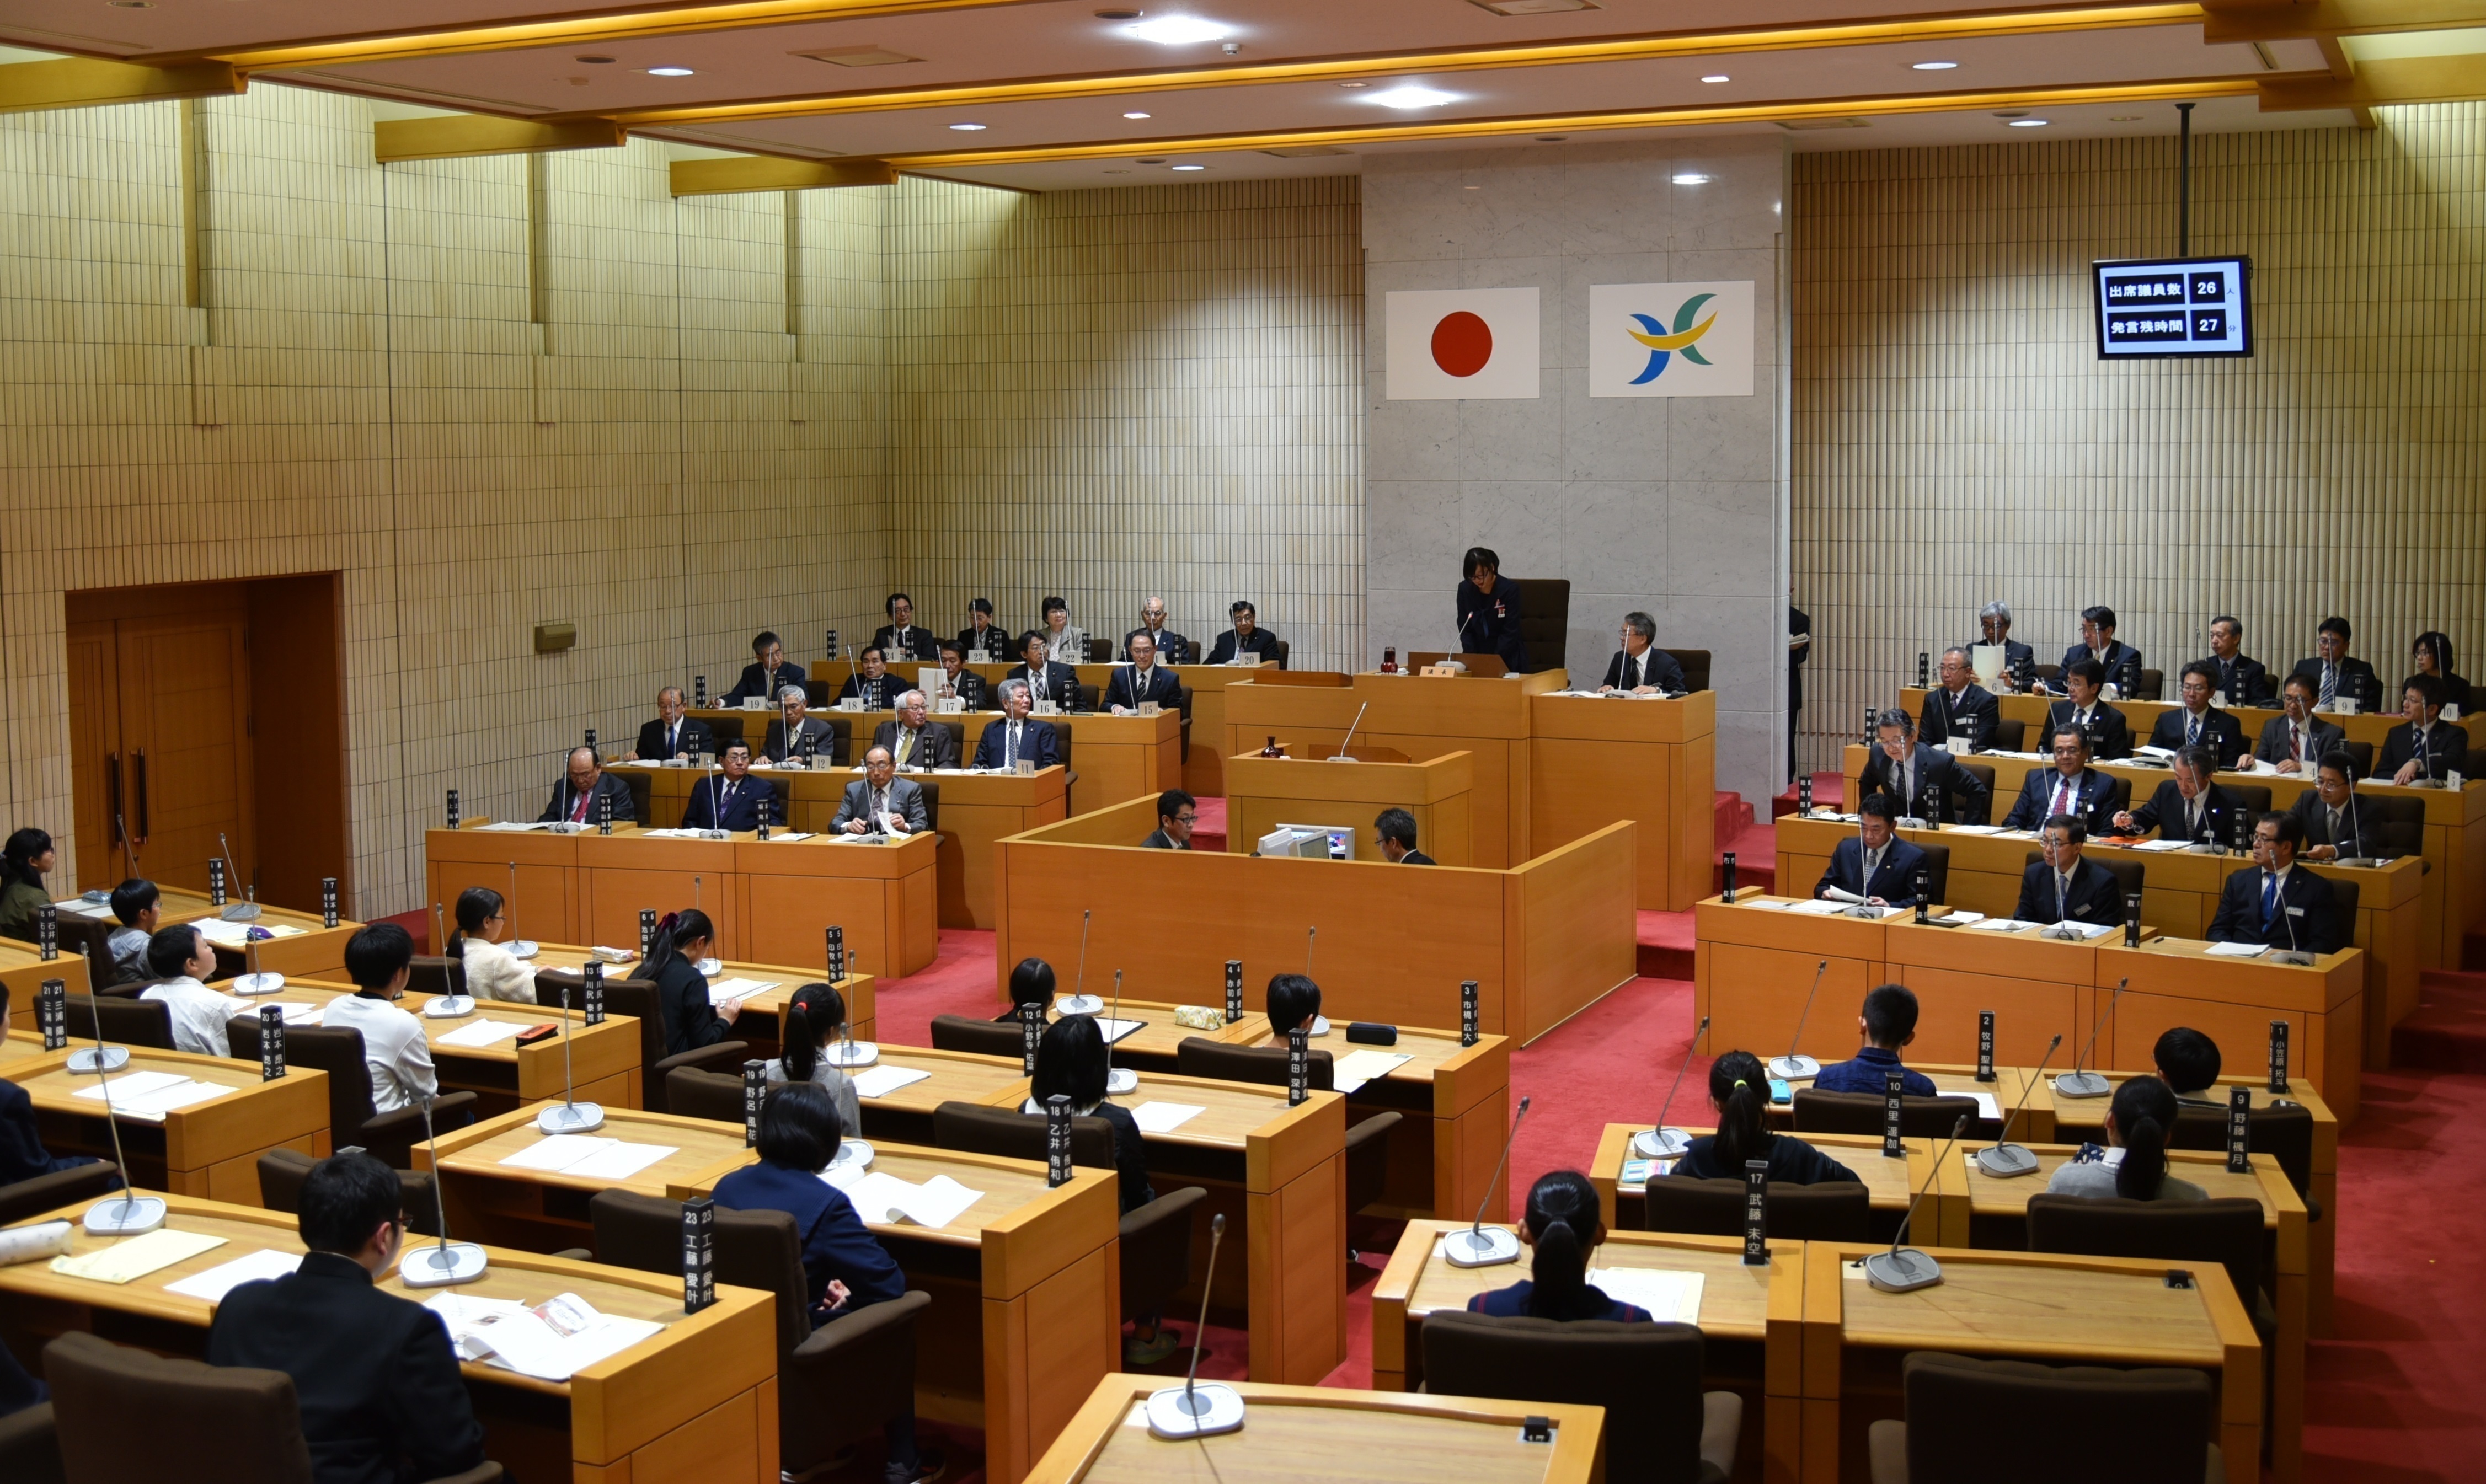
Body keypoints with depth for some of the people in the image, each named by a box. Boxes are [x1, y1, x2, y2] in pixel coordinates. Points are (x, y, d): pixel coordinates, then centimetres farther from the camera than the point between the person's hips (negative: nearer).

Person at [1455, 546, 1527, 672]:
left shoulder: (1510, 589, -13)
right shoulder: (1465, 589, -4)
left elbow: (1510, 633, -15)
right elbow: (1465, 630, -1)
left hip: (1507, 657, -2)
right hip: (1477, 654, 3)